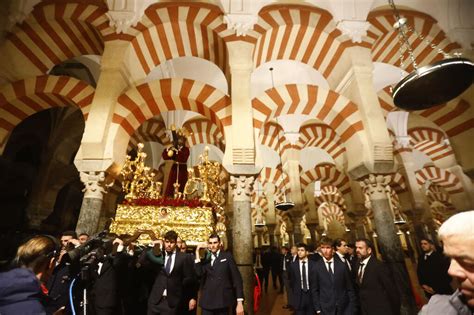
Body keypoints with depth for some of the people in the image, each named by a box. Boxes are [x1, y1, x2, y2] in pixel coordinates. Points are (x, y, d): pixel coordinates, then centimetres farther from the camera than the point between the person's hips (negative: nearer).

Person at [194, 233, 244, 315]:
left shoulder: (227, 256, -1)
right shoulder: (205, 259, 7)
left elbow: (237, 279, -4)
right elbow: (199, 274, -12)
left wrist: (239, 302, -10)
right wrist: (197, 253, -11)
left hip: (223, 302, -2)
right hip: (207, 302, 2)